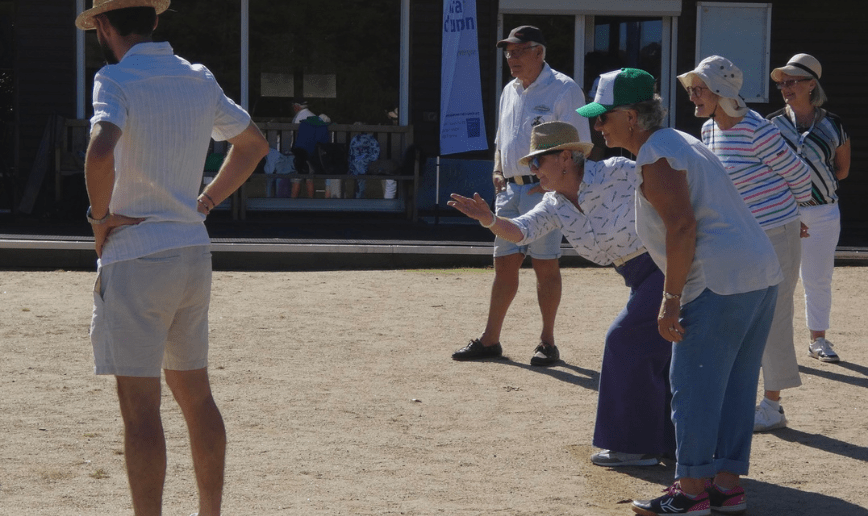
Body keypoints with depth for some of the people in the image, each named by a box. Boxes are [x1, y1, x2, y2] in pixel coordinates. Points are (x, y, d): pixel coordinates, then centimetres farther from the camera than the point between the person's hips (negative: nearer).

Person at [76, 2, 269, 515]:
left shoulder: (117, 80, -12)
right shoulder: (199, 80, 9)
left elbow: (100, 151, -31)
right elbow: (254, 142, 22)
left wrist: (101, 215, -14)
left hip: (135, 260, -7)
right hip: (194, 254, 7)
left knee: (141, 409, -4)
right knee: (196, 396, 17)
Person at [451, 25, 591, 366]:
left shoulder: (564, 90, -7)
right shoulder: (510, 92, 17)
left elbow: (580, 146, -10)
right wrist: (497, 171, 10)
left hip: (545, 188, -7)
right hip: (510, 189, 7)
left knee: (545, 264, -3)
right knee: (504, 263, 8)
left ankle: (547, 342, 6)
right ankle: (490, 340, 13)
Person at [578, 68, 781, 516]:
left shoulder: (655, 158, -10)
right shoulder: (680, 143, 21)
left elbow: (682, 227, -20)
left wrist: (670, 301, -19)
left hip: (720, 284, -10)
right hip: (762, 273, 10)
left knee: (694, 387, -3)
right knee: (735, 386, 13)